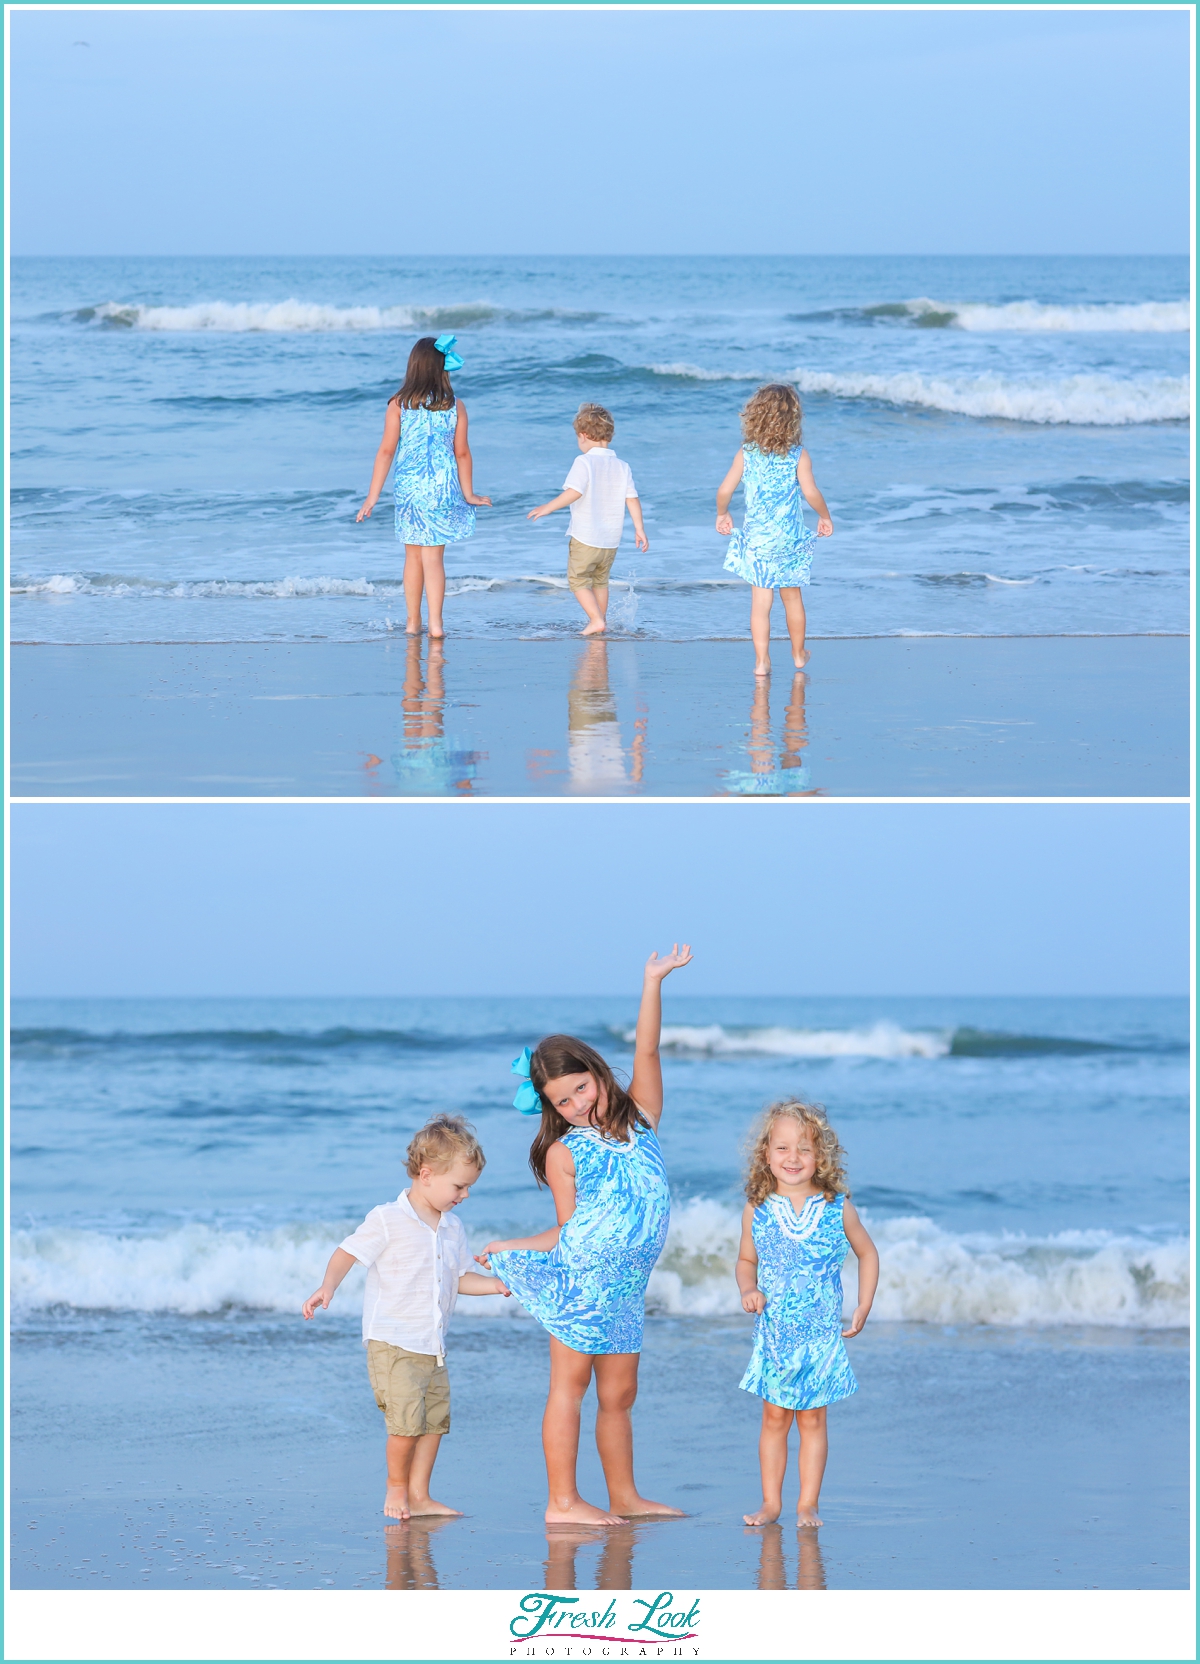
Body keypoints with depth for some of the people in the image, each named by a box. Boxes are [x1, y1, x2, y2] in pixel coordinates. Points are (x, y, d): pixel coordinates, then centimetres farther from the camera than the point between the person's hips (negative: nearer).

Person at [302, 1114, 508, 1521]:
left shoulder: (451, 1229, 11)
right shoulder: (387, 1220, -10)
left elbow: (460, 1277, 18)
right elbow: (347, 1254, -11)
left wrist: (496, 1285, 4)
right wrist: (327, 1288, -27)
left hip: (432, 1347, 7)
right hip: (392, 1344, -7)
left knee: (434, 1421, 8)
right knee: (407, 1421, -14)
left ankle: (418, 1495, 18)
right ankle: (396, 1486, 8)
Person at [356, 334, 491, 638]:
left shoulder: (399, 404, -5)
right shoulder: (455, 406, -3)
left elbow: (386, 450, -5)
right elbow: (462, 453, 0)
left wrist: (373, 495, 0)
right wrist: (468, 493, 11)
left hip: (409, 488, 0)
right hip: (443, 488, 0)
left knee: (413, 556, 15)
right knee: (433, 557, 2)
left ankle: (413, 621, 23)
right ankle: (435, 623, -7)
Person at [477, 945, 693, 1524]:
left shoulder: (640, 1117, 9)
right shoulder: (563, 1152, 0)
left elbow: (646, 1052, 2)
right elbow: (569, 1229, 4)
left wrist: (653, 982, -1)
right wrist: (510, 1247, -3)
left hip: (624, 1285, 5)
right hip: (578, 1277, -5)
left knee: (619, 1394, 12)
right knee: (569, 1383, -3)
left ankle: (624, 1497, 20)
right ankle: (562, 1502, -3)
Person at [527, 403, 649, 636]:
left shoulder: (584, 463, -13)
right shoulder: (622, 467, 4)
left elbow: (574, 492, -25)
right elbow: (632, 498, 4)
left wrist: (548, 507, -20)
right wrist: (639, 529, 9)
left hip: (585, 538, -6)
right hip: (611, 540, 6)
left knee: (578, 580, 7)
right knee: (600, 581, 23)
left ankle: (596, 619, -6)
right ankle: (601, 620, 29)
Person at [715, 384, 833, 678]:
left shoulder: (746, 453, -3)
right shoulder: (798, 455, -8)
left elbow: (725, 490, -5)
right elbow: (810, 492, -17)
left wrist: (722, 514, 15)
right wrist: (825, 517, 0)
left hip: (756, 539, 0)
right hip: (789, 537, 0)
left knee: (760, 601, 3)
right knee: (792, 597, 17)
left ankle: (761, 661, -3)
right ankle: (798, 654, 32)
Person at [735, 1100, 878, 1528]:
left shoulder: (838, 1208, -4)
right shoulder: (757, 1212, -2)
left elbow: (867, 1253, 10)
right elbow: (746, 1260, 13)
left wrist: (863, 1308, 3)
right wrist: (748, 1291, -8)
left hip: (821, 1333, -1)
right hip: (773, 1332, 1)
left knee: (812, 1418, 3)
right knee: (774, 1418, 5)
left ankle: (808, 1505, 8)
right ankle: (770, 1503, 11)